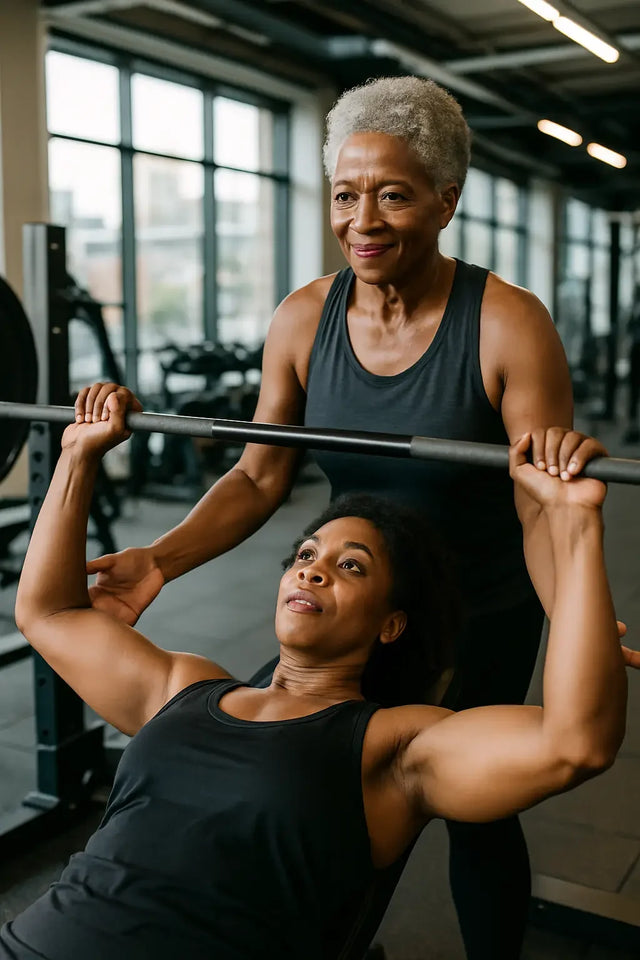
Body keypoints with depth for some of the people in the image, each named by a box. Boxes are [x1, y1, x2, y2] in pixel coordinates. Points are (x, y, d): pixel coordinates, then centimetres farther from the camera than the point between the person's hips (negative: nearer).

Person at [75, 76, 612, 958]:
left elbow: (543, 509, -23)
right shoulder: (303, 319, -10)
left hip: (481, 619, -3)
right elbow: (260, 476, -5)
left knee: (474, 808, 13)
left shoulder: (507, 325, -22)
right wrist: (159, 561, -18)